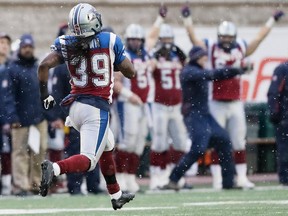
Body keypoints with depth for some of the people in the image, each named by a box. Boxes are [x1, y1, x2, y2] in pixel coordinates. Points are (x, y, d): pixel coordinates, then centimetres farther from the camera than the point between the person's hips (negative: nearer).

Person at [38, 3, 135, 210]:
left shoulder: (66, 44, 1)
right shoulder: (110, 40, -3)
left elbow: (44, 65, -12)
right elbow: (130, 72, 4)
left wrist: (44, 94, 2)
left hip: (75, 105, 5)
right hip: (97, 108, -5)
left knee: (107, 146, 28)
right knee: (88, 160, -10)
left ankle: (116, 195, 36)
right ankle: (54, 168, -39)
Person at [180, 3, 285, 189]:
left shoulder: (240, 49, 9)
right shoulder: (211, 48, 1)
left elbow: (259, 38, 16)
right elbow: (193, 37, -4)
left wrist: (273, 20, 21)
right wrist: (187, 18, -10)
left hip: (236, 104, 3)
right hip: (217, 104, -3)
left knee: (239, 142, 5)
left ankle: (242, 177, 10)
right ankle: (217, 179, 1)